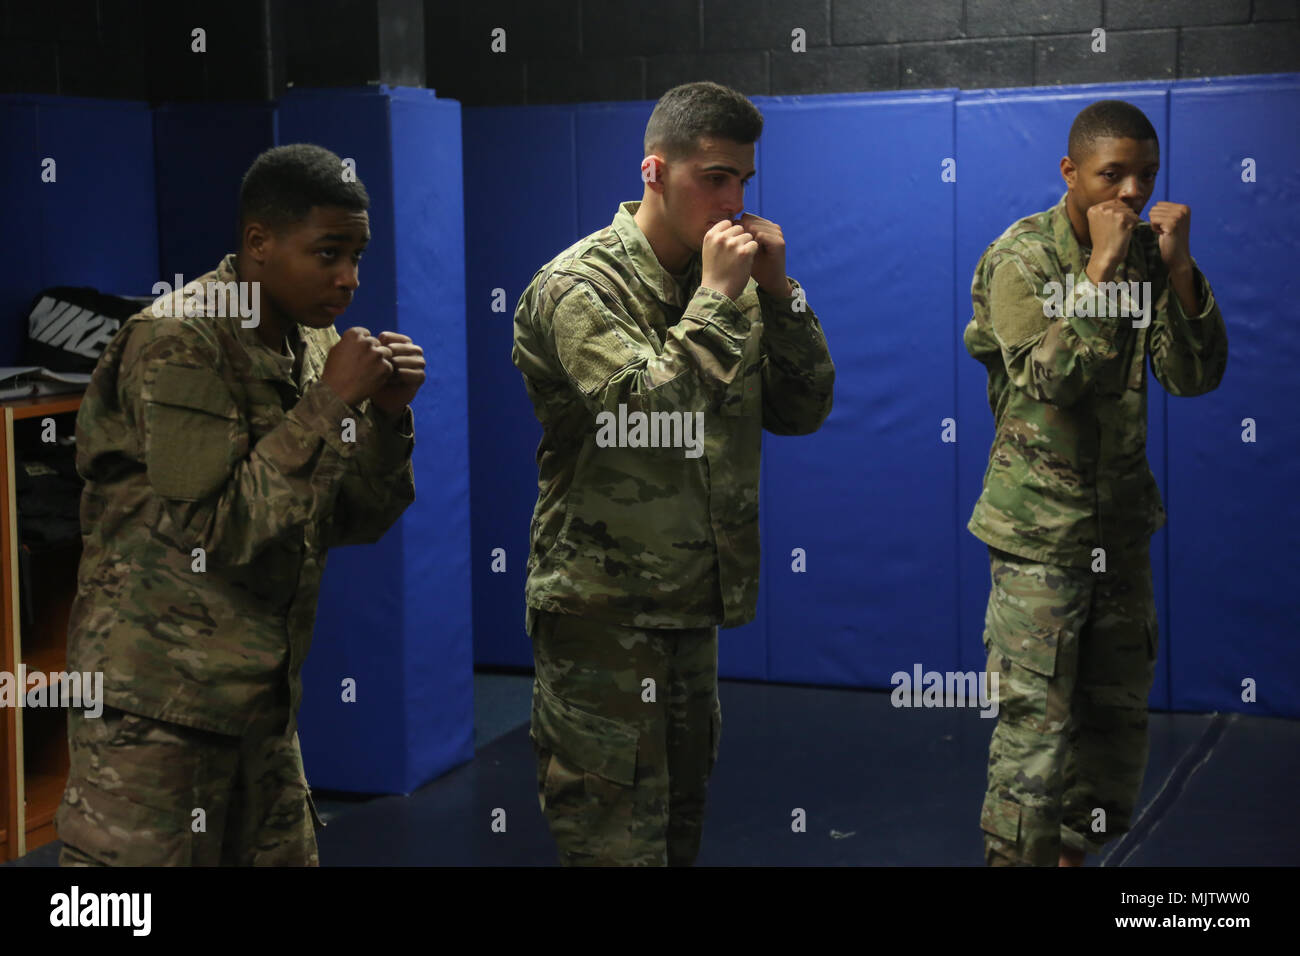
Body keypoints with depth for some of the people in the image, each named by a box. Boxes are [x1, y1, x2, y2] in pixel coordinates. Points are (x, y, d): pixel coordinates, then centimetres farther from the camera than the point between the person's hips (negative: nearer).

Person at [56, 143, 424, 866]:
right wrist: (331, 401, -20)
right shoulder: (176, 343, -15)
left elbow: (352, 523, 10)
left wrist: (387, 417, -7)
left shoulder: (309, 344, 8)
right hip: (160, 704, -7)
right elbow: (222, 528, -22)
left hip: (265, 697, 8)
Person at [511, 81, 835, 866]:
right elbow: (647, 412, -25)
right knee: (616, 837, -3)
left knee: (681, 826, 18)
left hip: (696, 606, 7)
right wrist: (716, 298, -18)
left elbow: (804, 411, 8)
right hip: (604, 615, -7)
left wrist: (778, 290, -4)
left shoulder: (731, 282, 10)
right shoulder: (581, 285, -11)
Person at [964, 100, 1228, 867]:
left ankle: (1075, 851, 29)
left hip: (1123, 520, 6)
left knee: (1118, 712, 14)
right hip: (1040, 525, -6)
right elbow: (1051, 378, -23)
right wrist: (1100, 267, -23)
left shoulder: (1148, 254, 4)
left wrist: (1179, 267, -13)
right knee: (1036, 725, -7)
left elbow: (1195, 376, -2)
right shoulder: (1022, 256, -11)